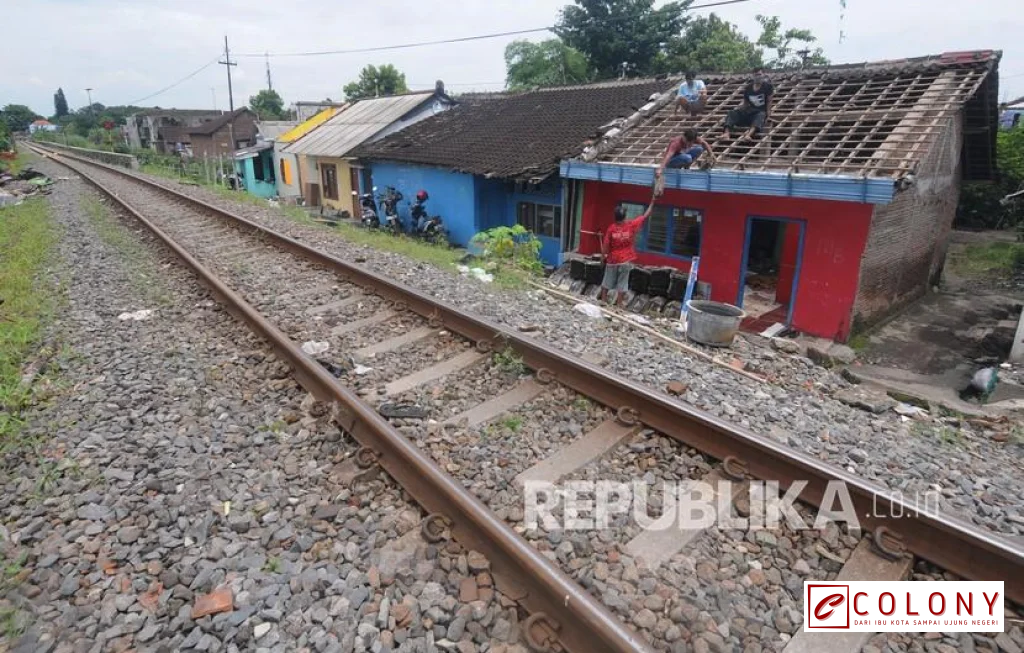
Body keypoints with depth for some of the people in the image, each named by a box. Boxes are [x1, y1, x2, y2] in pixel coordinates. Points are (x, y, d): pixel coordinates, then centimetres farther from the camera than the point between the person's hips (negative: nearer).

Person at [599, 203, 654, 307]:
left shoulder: (611, 228, -10)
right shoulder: (631, 225, -9)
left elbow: (605, 245, -6)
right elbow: (646, 216, 0)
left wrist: (603, 256, 9)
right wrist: (653, 201, 10)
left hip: (612, 260, 1)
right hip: (625, 261, 0)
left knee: (607, 282, 14)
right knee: (622, 284, 5)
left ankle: (603, 300, 21)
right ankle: (618, 305, 6)